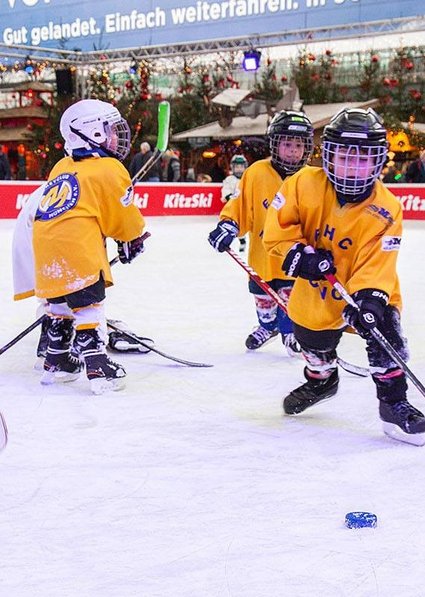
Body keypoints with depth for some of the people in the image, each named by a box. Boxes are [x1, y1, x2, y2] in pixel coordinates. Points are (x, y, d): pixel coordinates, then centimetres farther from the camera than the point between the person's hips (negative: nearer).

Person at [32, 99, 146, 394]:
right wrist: (135, 238, 19)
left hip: (46, 245, 8)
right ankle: (99, 369, -6)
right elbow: (123, 216, -1)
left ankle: (56, 362, 29)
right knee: (88, 306, -4)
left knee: (62, 304, 20)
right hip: (78, 248, -8)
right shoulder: (109, 169, -3)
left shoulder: (62, 167, 20)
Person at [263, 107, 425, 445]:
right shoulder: (305, 185, -21)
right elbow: (277, 225, -12)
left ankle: (393, 403, -5)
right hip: (316, 288, 2)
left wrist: (370, 297, -40)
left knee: (384, 332, -22)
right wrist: (298, 253, -25)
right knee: (313, 340, 16)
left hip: (368, 287, -2)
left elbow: (377, 262, -27)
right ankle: (321, 379, 52)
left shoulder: (386, 210, -23)